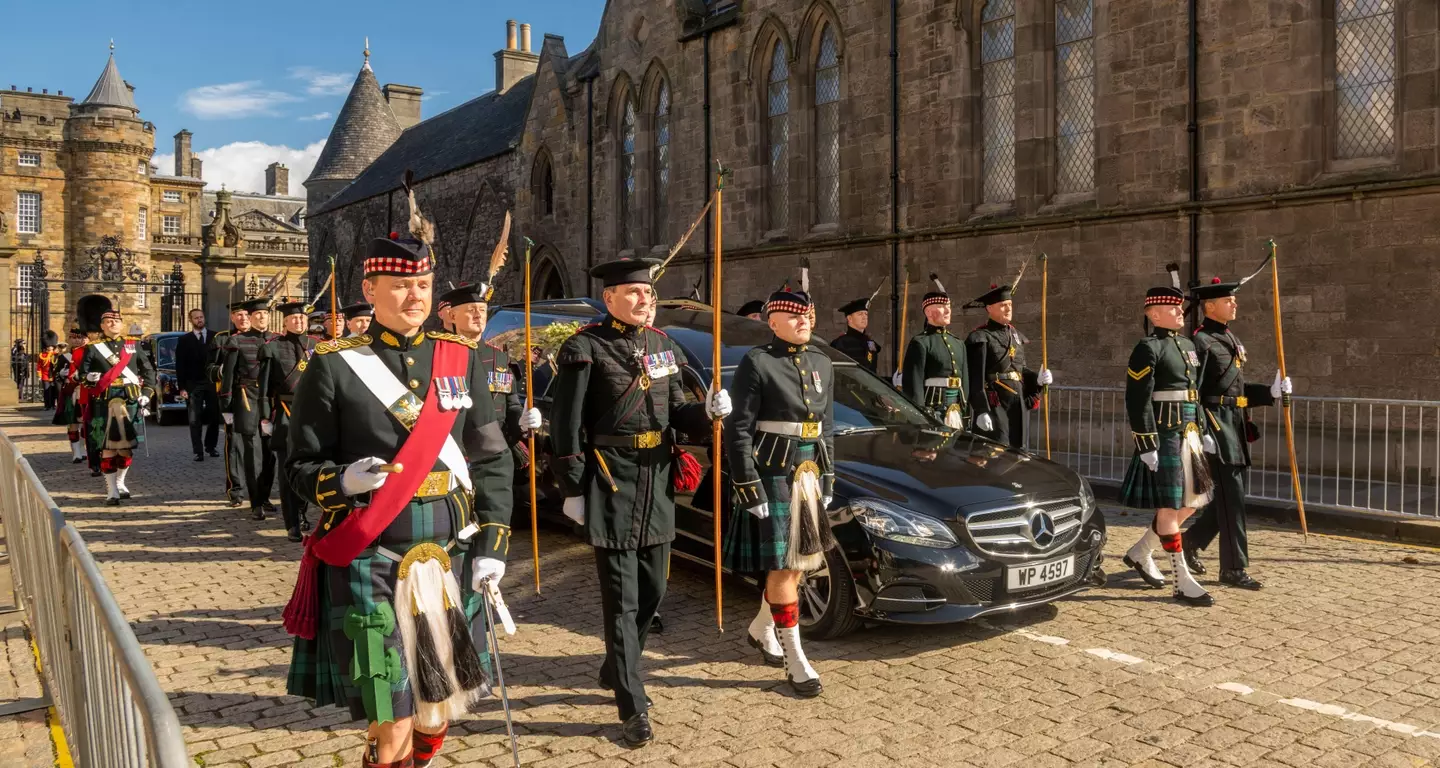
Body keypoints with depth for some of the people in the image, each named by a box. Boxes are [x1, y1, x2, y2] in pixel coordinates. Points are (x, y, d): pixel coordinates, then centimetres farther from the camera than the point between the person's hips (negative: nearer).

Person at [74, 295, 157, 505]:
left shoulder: (134, 345, 11)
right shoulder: (93, 348, 5)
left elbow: (148, 371, 13)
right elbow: (82, 373, 4)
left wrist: (146, 394, 3)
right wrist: (89, 378, -19)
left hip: (131, 403, 2)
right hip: (104, 404, -2)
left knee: (127, 446, 8)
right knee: (107, 447, -3)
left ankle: (120, 482, 28)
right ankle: (111, 491, 1)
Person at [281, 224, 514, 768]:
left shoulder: (461, 360, 7)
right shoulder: (334, 365, -3)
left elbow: (492, 459, 8)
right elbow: (301, 466, 0)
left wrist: (491, 542, 0)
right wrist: (344, 480, -21)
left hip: (450, 560, 4)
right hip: (371, 566, -3)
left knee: (437, 714, 13)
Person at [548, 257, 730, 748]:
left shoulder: (661, 344, 11)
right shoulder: (586, 348, -9)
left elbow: (675, 412, 14)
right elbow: (567, 426, -11)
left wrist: (708, 412, -7)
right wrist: (572, 490, -13)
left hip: (657, 485, 7)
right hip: (610, 487, -7)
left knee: (652, 592, 15)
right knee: (621, 600, -2)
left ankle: (615, 671, 36)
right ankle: (633, 706, 6)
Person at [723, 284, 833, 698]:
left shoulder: (821, 363, 11)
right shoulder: (756, 363, -10)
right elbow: (738, 431, -13)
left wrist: (828, 477, 15)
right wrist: (748, 487, -16)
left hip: (809, 475, 7)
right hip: (772, 476, -7)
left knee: (799, 562, 15)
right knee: (781, 566, -2)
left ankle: (761, 628, 37)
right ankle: (796, 660, 8)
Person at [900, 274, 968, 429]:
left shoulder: (958, 343, 19)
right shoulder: (920, 343, -5)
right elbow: (913, 383, -12)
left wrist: (965, 411, 16)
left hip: (956, 413, 7)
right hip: (932, 411, -7)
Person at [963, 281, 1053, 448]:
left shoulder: (1016, 335, 16)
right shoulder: (980, 338, -9)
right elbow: (976, 379, -15)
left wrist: (1037, 378, 2)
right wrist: (981, 411, -21)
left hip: (1018, 404, 8)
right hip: (994, 406, -8)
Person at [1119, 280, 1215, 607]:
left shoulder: (1187, 345, 16)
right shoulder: (1148, 349, -11)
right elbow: (1137, 402, -16)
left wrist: (1202, 432, 18)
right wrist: (1147, 445, -20)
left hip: (1188, 435, 9)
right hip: (1165, 437, -9)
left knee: (1191, 502, 13)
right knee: (1169, 506, -2)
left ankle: (1140, 553, 27)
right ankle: (1184, 582, 3)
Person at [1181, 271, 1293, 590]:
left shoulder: (1232, 340, 17)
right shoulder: (1201, 342, -12)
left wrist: (1272, 392, 7)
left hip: (1236, 425, 9)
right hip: (1215, 425, -9)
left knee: (1231, 494, 13)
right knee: (1231, 497, -5)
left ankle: (1191, 541, 29)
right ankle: (1234, 568, 4)